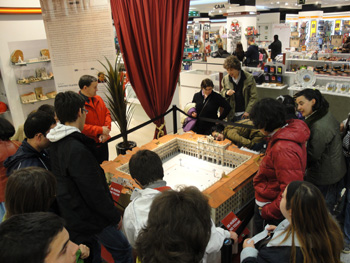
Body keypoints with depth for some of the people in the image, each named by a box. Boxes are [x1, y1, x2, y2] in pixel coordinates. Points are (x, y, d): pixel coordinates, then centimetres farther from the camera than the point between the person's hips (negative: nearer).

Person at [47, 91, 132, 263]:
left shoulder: (56, 144, 0)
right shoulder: (77, 150, -30)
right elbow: (95, 192, -25)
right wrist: (115, 217, -13)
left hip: (70, 215, 9)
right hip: (87, 217, -9)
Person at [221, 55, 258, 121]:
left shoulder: (249, 78, -7)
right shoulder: (225, 79, 3)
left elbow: (254, 97, -7)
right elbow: (222, 92, 16)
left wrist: (248, 111, -13)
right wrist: (226, 93, -9)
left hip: (244, 113, -3)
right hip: (232, 114, 4)